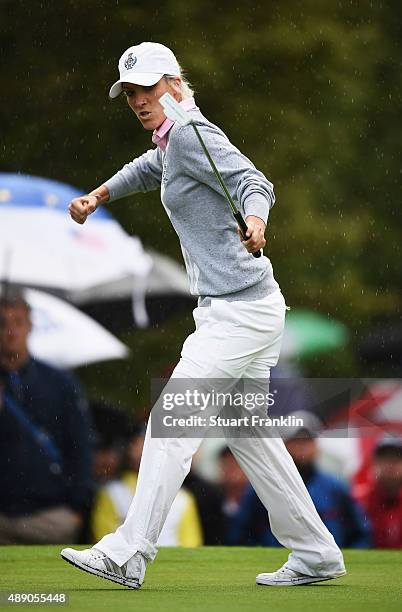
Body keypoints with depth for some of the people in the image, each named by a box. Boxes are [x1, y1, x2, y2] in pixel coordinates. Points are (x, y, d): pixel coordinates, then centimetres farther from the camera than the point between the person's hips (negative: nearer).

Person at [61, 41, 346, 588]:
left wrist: (254, 220, -47)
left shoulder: (192, 134, -13)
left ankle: (128, 554, -13)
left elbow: (254, 182, -27)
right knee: (246, 432, 13)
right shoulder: (171, 143, 16)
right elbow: (148, 170, 42)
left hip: (240, 312, -10)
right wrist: (98, 196, 35)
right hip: (240, 311, 10)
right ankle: (316, 555, 17)